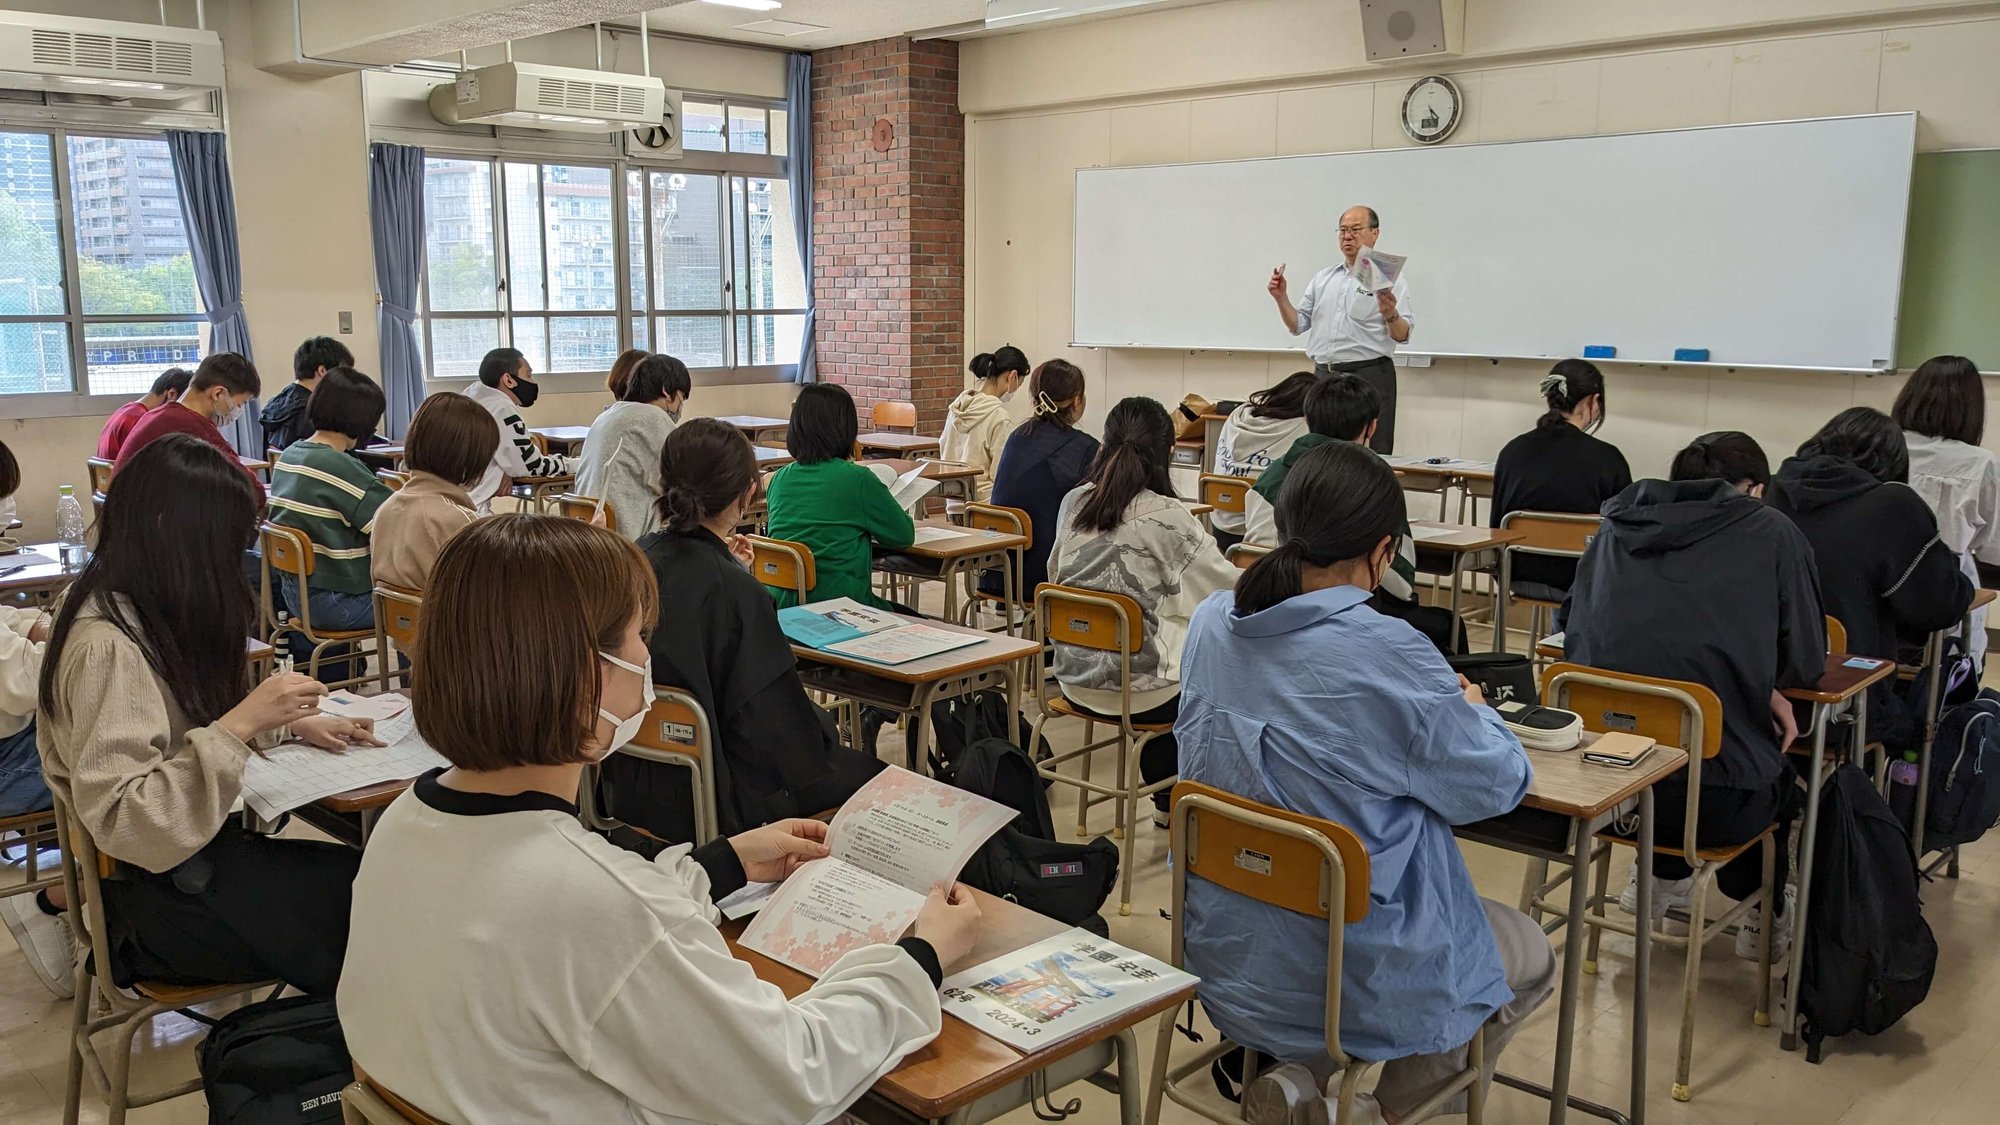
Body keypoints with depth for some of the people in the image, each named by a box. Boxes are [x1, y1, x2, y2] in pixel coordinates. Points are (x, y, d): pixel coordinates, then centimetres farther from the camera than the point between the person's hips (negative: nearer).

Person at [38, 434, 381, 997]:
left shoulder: (150, 612, 5)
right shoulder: (106, 645, -23)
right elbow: (122, 825, -27)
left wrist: (290, 719, 8)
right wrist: (240, 724, -30)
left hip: (198, 854, 9)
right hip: (162, 897, -9)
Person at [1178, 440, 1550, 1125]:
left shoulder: (1212, 623, -6)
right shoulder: (1388, 654, -25)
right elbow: (1498, 786, -10)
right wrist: (1469, 707, 10)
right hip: (1348, 977, -6)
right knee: (1532, 955, 24)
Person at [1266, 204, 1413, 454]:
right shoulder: (1323, 279, 16)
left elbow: (1402, 335, -8)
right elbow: (1298, 325, 16)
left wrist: (1390, 314, -29)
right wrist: (1281, 298, 1)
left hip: (1368, 376, -5)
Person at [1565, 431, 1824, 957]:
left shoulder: (1617, 524, 9)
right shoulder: (1771, 532, 0)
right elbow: (1806, 662, 2)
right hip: (1712, 802, -4)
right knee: (1777, 771, 34)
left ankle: (1663, 876, 47)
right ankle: (1763, 918, 52)